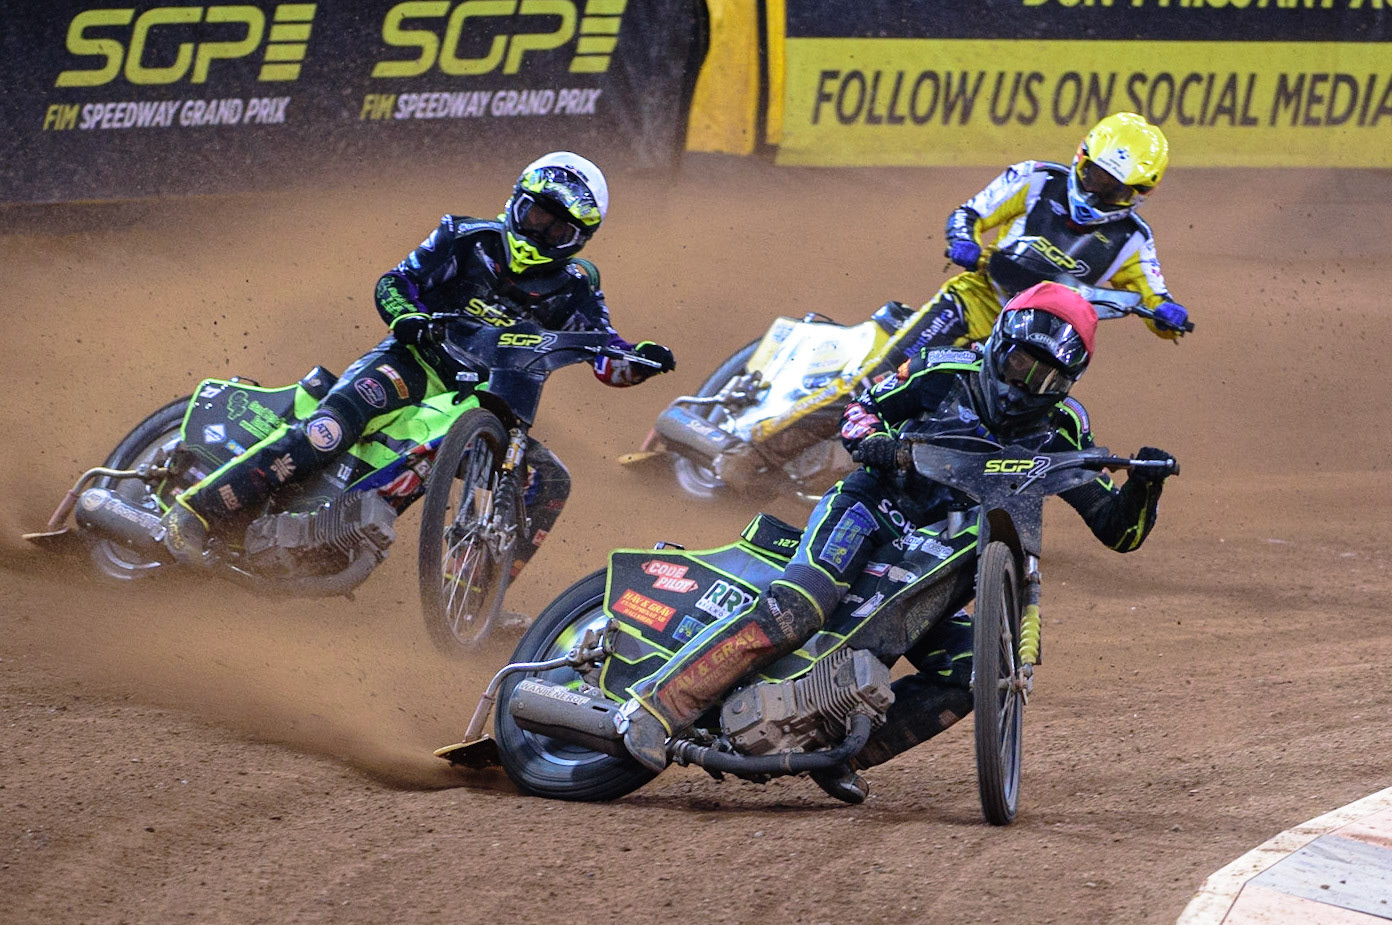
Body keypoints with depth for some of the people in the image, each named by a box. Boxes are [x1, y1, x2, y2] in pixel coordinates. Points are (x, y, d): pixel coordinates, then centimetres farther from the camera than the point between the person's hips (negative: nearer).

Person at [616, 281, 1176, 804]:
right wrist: (873, 441, -16)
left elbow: (1118, 530, 2)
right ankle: (660, 700, -32)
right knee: (796, 611, -32)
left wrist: (1143, 486, -19)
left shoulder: (1061, 433, 3)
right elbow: (860, 407, 6)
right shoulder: (946, 373, -4)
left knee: (968, 674, -18)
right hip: (871, 509, -5)